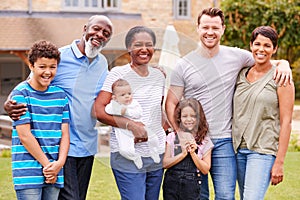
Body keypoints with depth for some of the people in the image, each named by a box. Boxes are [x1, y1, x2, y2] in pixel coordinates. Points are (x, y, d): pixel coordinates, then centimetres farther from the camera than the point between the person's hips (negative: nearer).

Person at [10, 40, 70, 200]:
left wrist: (59, 163, -8)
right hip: (28, 172, -5)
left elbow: (65, 133, 7)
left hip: (54, 174, 5)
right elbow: (24, 134, -9)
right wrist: (46, 164, -8)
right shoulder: (21, 93, -5)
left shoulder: (60, 95, 11)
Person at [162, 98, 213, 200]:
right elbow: (165, 163, -3)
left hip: (192, 186, -1)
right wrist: (183, 154, -13)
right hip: (171, 183, 1)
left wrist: (193, 153, -12)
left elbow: (205, 170, -1)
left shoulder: (205, 141, 2)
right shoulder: (172, 137, 4)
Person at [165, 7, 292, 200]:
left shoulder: (236, 57, 3)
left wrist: (283, 64, -9)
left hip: (224, 141, 0)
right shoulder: (184, 65, 2)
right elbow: (171, 104, 4)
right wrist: (181, 134, -8)